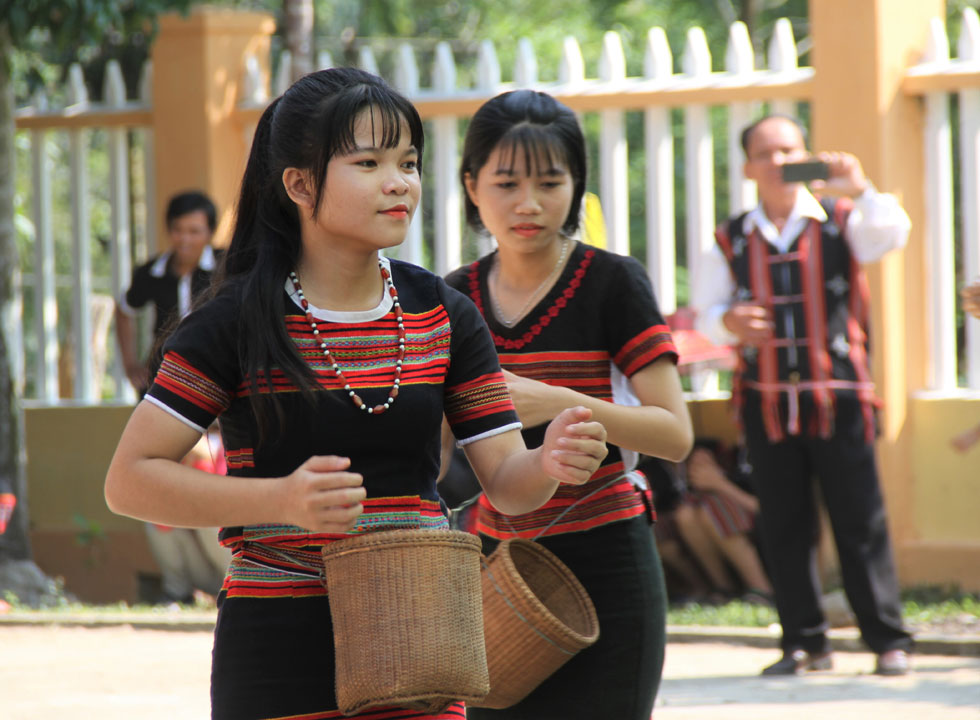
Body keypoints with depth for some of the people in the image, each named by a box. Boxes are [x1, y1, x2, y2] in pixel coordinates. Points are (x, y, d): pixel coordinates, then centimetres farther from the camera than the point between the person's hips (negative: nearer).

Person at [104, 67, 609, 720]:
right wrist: (281, 500, -23)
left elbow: (504, 481, 4)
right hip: (277, 656, -4)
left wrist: (551, 464, -20)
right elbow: (129, 481, -10)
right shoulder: (239, 322, -8)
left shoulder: (443, 317, 6)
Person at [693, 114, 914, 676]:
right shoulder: (732, 241, 9)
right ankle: (805, 642, 14)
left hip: (838, 397, -2)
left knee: (860, 521, -3)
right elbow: (707, 310, 14)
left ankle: (888, 640, 2)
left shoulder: (840, 221, 4)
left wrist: (860, 189, -31)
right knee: (784, 528, 4)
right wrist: (728, 322, -9)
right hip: (767, 401, 2)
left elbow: (891, 234, -15)